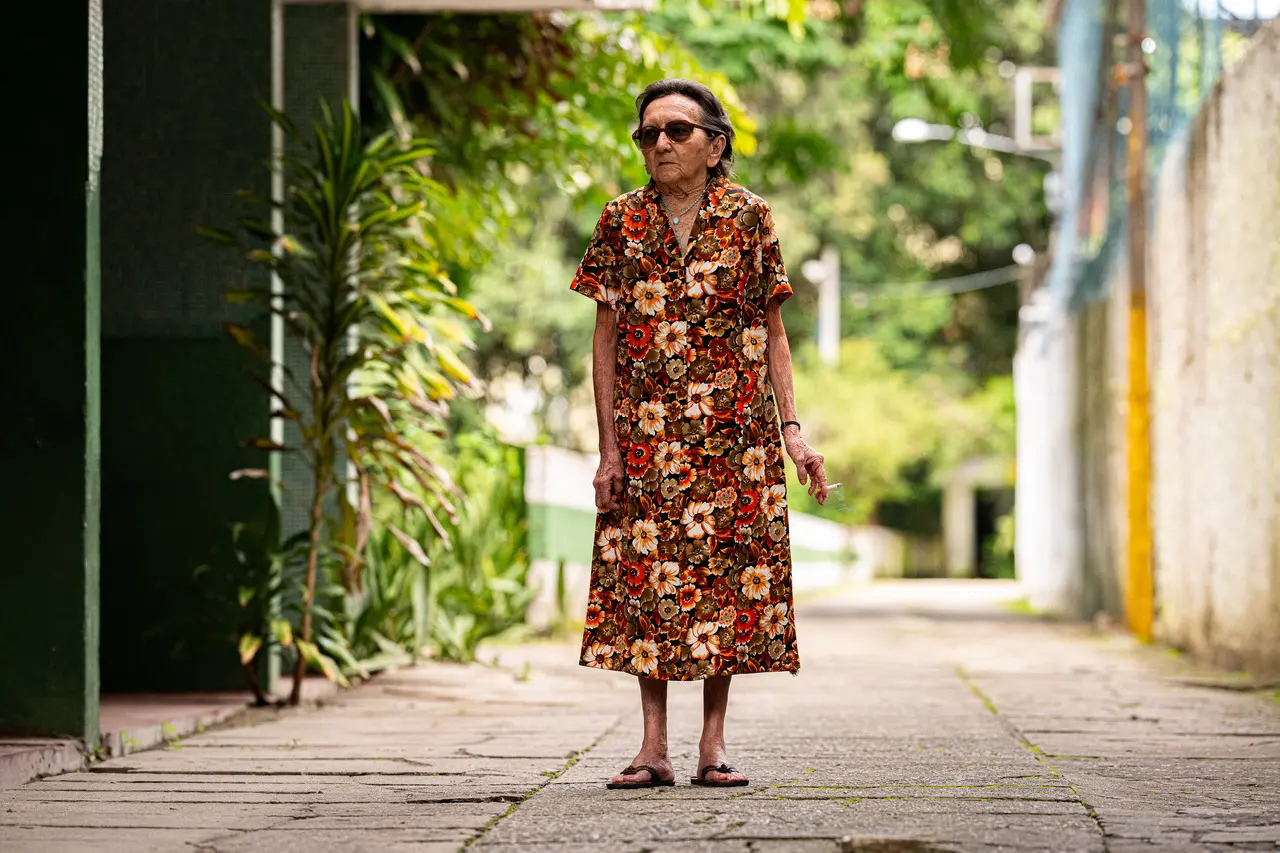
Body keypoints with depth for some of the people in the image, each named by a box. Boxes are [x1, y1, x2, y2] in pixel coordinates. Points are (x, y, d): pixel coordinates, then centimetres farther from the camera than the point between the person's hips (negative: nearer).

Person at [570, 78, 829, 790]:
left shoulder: (749, 216, 3)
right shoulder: (622, 221, 4)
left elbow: (773, 331, 5)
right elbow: (607, 338, 4)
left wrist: (792, 430, -3)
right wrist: (609, 448, -2)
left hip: (736, 431, 0)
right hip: (648, 431, 1)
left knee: (727, 574, -1)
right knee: (646, 576, -2)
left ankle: (714, 742, 7)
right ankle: (655, 747, 3)